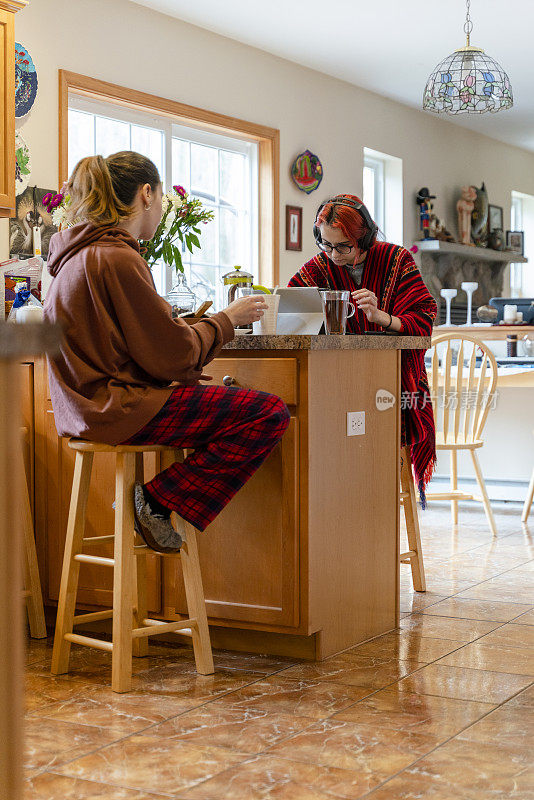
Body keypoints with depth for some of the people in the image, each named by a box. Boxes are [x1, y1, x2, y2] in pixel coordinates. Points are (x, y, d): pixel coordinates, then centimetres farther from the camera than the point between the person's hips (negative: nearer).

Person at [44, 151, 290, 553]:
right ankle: (157, 500, -8)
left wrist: (195, 324, 17)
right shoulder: (117, 259, -17)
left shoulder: (81, 253, 13)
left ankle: (155, 500, 16)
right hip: (116, 409, -11)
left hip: (90, 406, 11)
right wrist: (227, 319, -2)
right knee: (271, 413, -13)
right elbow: (172, 354, -16)